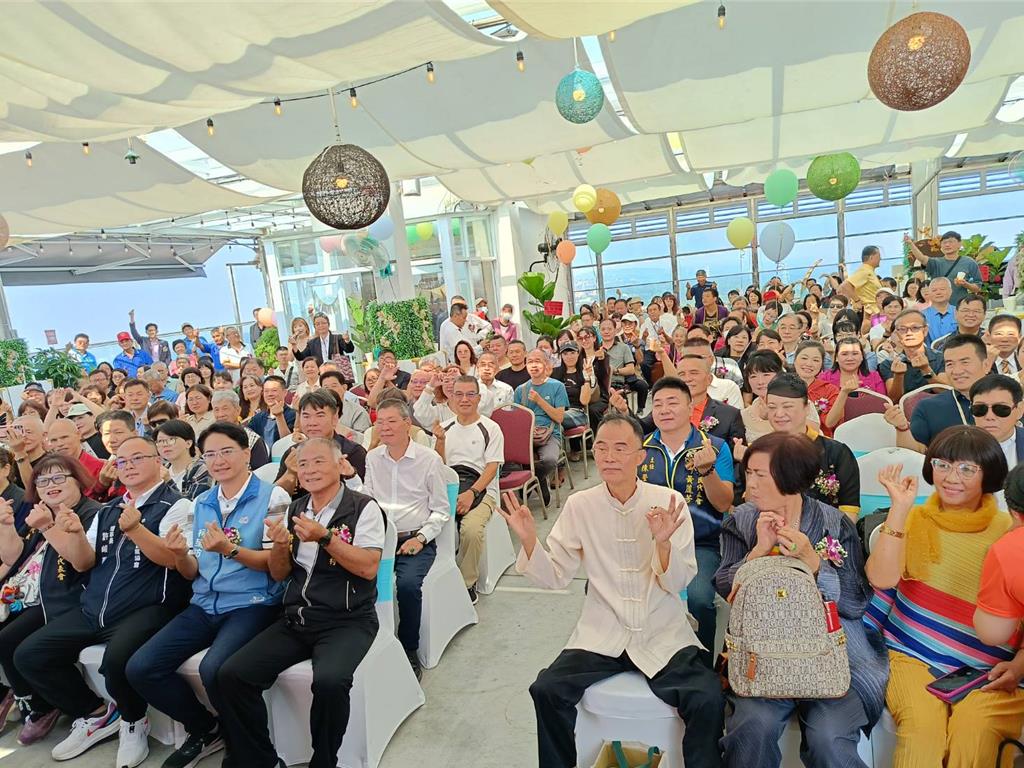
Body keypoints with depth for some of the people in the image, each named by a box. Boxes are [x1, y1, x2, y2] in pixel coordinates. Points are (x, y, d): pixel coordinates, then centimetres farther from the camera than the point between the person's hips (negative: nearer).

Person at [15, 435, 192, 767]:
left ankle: (133, 721, 0)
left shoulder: (175, 505, -6)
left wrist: (134, 530, -31)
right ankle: (95, 714, 15)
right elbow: (83, 564, 13)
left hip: (148, 609, -8)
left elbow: (173, 559, -17)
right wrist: (76, 534, -8)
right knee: (29, 654, -1)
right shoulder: (106, 511, 17)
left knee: (116, 658, -32)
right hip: (94, 610, 8)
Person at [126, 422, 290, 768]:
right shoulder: (201, 503, 13)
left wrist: (230, 550, -26)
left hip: (252, 605, -6)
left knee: (214, 670, -30)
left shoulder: (272, 496, -7)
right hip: (204, 606, 7)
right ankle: (205, 729, 15)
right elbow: (192, 573, 14)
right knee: (140, 668, -9)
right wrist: (180, 555, -10)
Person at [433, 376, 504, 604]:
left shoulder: (490, 429, 4)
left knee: (471, 529, -33)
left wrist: (471, 493, -19)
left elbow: (492, 468, -4)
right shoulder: (445, 428, 17)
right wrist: (440, 440, -4)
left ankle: (467, 584, -10)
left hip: (481, 489, -3)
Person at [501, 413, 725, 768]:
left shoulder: (668, 501, -6)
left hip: (664, 636, -1)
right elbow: (554, 578, -1)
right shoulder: (579, 505, -2)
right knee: (547, 690, -17)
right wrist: (528, 540, -18)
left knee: (708, 700, -23)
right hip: (601, 636, 1)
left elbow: (677, 583, -7)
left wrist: (663, 541, -26)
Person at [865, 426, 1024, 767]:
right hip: (914, 658, 0)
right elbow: (881, 579, -13)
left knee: (975, 730, -27)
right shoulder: (913, 520, 3)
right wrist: (899, 508, -16)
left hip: (987, 670, 1)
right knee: (922, 725, -26)